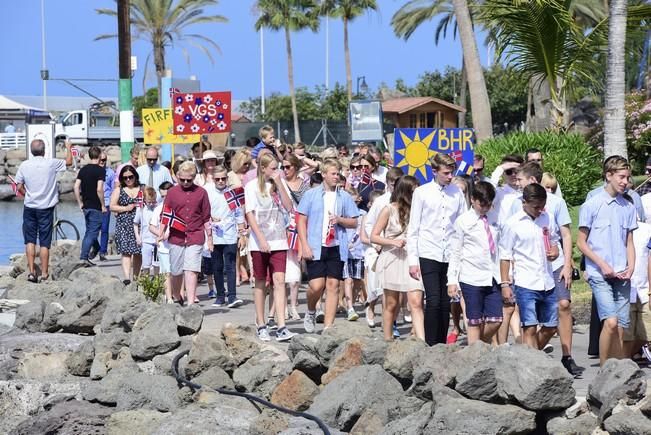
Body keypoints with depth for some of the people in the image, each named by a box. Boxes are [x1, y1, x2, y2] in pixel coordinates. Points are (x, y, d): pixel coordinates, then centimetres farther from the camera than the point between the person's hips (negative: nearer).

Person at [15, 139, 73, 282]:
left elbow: (19, 187, 1)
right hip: (46, 208, -1)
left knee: (30, 240, 9)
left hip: (29, 207, 1)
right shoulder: (51, 163, -10)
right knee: (44, 242, 4)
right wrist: (68, 148, 24)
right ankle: (44, 273, 8)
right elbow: (69, 162, 7)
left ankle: (31, 271, 4)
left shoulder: (24, 165, -5)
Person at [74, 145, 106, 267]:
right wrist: (103, 205, -11)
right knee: (92, 232, -3)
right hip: (96, 207, -6)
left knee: (89, 231, 20)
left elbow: (76, 187, 3)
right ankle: (84, 257, -8)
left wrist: (80, 203, 11)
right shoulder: (100, 170, -12)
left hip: (85, 206, 6)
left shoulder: (83, 169, 7)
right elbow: (99, 189, -21)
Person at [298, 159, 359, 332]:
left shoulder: (344, 197, 9)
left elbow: (354, 222, 12)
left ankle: (328, 327, 6)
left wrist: (340, 219, -8)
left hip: (336, 247, 2)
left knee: (333, 285, 1)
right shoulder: (311, 194, 3)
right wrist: (305, 245, -7)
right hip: (316, 247, -2)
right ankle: (311, 312, 20)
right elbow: (301, 221, 1)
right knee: (316, 285, -10)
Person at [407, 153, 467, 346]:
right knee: (433, 301, -10)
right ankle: (430, 345, -4)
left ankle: (442, 344, 14)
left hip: (451, 256, 3)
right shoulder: (422, 192, 2)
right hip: (428, 255, -3)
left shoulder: (457, 193, 8)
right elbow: (413, 229, 2)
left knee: (445, 303, 6)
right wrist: (413, 260, -3)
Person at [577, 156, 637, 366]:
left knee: (621, 326, 3)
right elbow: (581, 242, 0)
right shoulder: (591, 205, -2)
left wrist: (630, 267, 1)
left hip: (621, 275, 5)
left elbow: (629, 243, 17)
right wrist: (603, 265, -9)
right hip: (599, 274, -5)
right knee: (610, 322, -17)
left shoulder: (628, 207, 11)